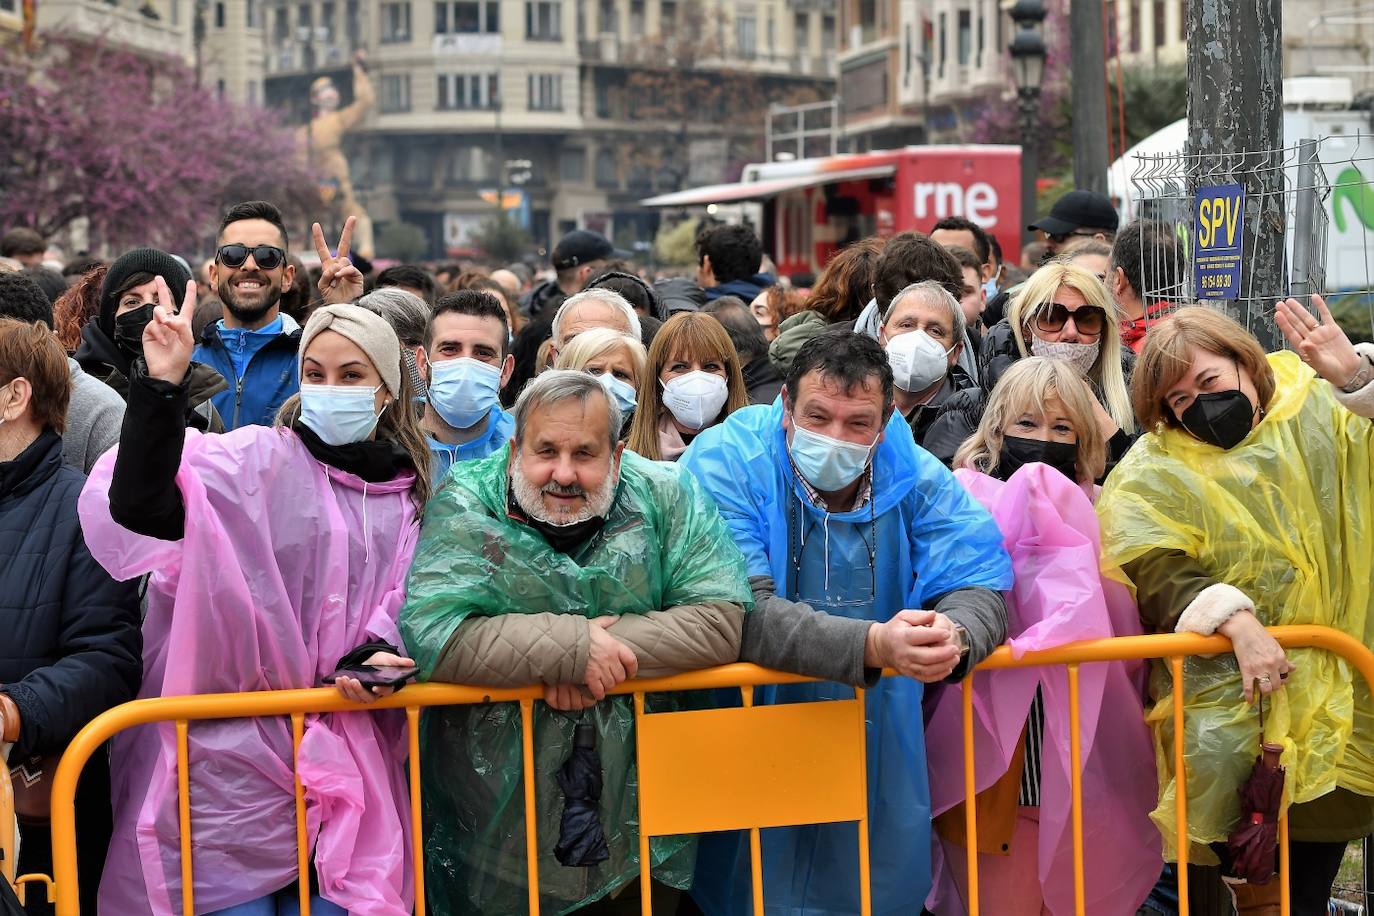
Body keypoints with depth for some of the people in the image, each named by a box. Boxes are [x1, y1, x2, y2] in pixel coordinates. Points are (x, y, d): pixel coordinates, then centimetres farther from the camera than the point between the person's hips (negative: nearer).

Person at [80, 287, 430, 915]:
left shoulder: (405, 496, 11)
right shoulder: (258, 458, -5)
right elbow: (140, 505, -21)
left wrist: (377, 655, -4)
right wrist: (163, 385, -31)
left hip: (342, 760, 4)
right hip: (234, 754, -4)